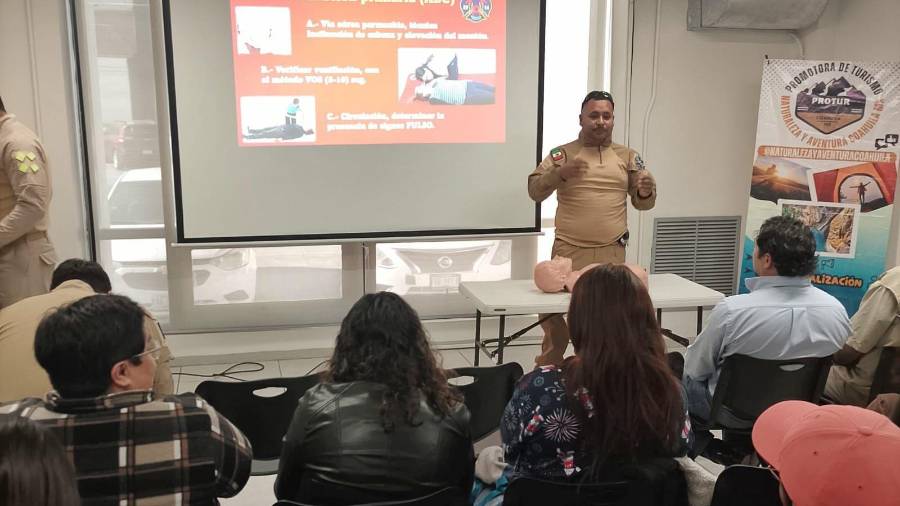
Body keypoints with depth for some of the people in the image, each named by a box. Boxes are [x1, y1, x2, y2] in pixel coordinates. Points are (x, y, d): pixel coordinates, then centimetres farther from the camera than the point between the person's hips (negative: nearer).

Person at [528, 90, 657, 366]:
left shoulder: (627, 156, 12)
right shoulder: (562, 154, 5)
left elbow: (642, 203, 13)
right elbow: (535, 190, -4)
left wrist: (646, 191, -10)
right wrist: (559, 173, -23)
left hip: (612, 254, 2)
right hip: (569, 252, -2)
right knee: (555, 318, 1)